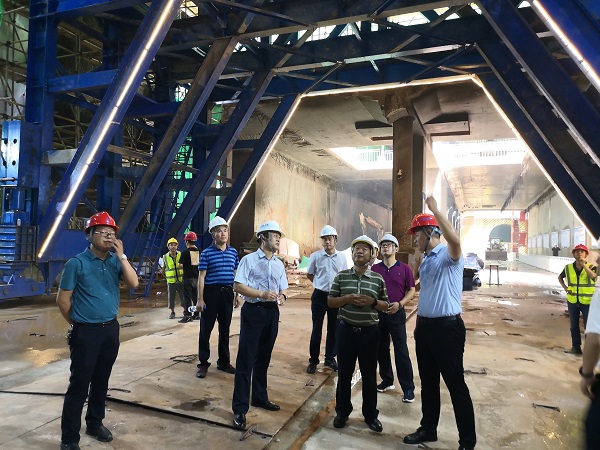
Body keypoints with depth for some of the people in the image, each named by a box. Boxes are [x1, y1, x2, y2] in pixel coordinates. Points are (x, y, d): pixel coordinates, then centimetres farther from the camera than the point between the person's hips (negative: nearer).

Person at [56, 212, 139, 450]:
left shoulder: (115, 261, 1)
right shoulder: (76, 263, -12)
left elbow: (133, 283, -11)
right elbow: (63, 299, -7)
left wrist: (121, 255, -18)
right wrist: (78, 323, 3)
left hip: (111, 329, 5)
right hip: (86, 332, -5)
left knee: (101, 380, 17)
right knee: (79, 385, 1)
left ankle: (95, 423, 34)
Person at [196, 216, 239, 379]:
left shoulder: (233, 252, 7)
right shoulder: (206, 253, -6)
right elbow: (201, 277, -6)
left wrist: (237, 295, 12)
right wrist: (200, 299, -10)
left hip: (227, 293, 4)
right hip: (211, 292, -4)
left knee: (225, 329, 13)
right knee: (205, 329, 4)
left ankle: (224, 362, 27)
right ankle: (203, 364, 17)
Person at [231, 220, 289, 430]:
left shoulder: (279, 264, 10)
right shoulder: (249, 260, -7)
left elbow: (284, 288, 13)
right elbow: (238, 286, -12)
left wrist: (282, 296, -10)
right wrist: (262, 294, -22)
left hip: (272, 312, 6)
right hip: (253, 311, -6)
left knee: (263, 358, 18)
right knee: (246, 360, -3)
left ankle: (260, 397, 35)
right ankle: (239, 409, 7)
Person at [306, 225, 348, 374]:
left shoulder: (342, 257, 0)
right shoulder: (315, 256, -6)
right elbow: (309, 275, 9)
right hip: (319, 296, -2)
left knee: (333, 329, 12)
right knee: (317, 329, 4)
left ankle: (330, 358, 28)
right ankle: (313, 360, 18)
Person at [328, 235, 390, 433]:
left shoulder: (378, 279, 0)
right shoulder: (341, 276, 0)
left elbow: (386, 305, 5)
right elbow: (330, 301, 1)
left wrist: (372, 301, -15)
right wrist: (347, 299, -16)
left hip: (369, 331, 0)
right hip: (345, 329, 0)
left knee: (369, 375, 11)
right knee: (344, 373, 11)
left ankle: (370, 414, 28)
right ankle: (342, 412, 28)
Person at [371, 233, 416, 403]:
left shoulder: (404, 269, -2)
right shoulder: (374, 269, 5)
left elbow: (411, 291, -1)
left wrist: (399, 304, -15)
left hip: (397, 314, -3)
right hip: (377, 313, 3)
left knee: (401, 352, -1)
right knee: (381, 349, 12)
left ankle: (408, 388, 9)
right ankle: (387, 381, 28)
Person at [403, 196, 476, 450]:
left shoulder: (448, 255, -12)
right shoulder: (426, 261, 13)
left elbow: (455, 240, -37)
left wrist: (434, 209, -32)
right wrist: (419, 323, 18)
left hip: (447, 328, -9)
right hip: (425, 327, 9)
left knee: (456, 386, 2)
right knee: (428, 383, 19)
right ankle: (428, 429, 34)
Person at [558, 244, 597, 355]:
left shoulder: (591, 267, -7)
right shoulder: (568, 268, 3)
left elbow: (593, 276, -29)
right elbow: (560, 277, 20)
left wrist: (584, 265, -28)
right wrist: (565, 288, 6)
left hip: (587, 302, -4)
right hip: (572, 301, 4)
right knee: (574, 326, 13)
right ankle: (576, 347, 25)